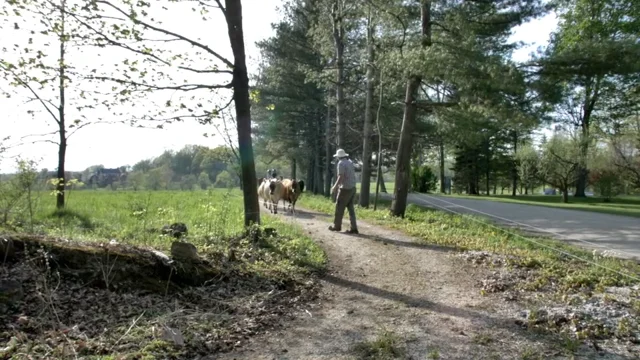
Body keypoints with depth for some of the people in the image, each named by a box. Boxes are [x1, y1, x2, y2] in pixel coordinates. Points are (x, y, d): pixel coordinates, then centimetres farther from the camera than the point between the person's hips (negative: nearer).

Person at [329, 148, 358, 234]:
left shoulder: (341, 163, -11)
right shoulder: (350, 162, 13)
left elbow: (341, 177, -19)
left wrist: (335, 186, -13)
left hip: (345, 189, -8)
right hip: (352, 188, 8)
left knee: (339, 207, 5)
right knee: (350, 208, 8)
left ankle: (337, 226, 16)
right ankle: (353, 228, 3)